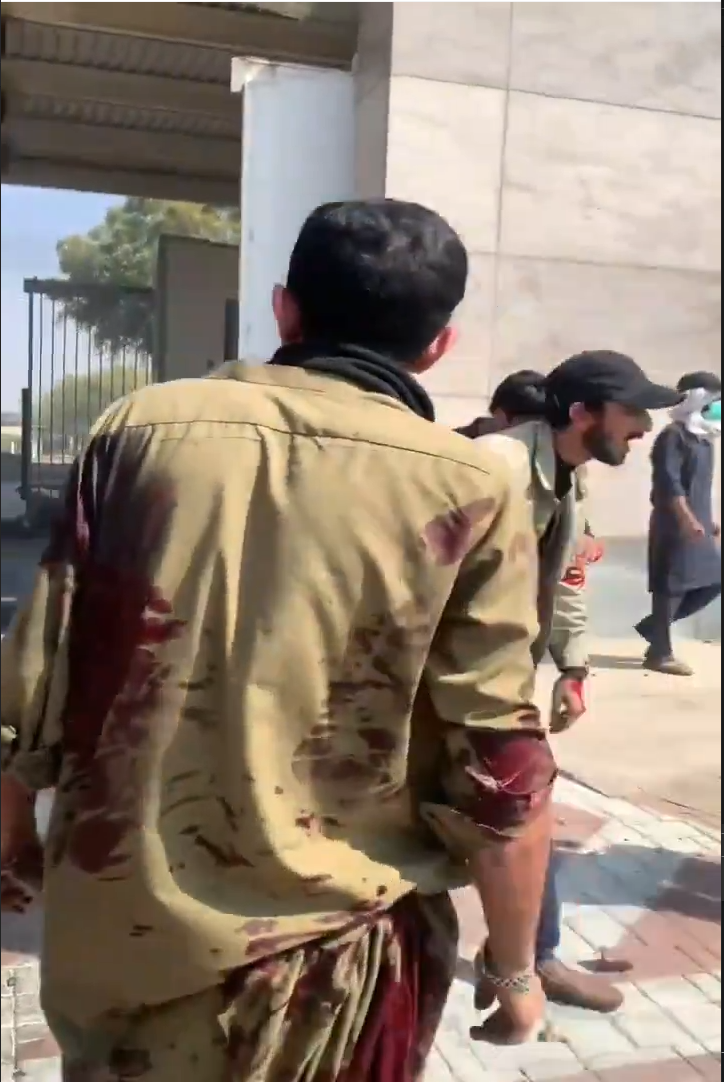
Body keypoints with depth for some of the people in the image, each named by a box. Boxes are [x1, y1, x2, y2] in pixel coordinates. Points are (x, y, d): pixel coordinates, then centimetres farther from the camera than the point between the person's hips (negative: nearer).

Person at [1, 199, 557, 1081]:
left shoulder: (137, 430, -6)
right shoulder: (469, 493, -13)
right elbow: (500, 784, -12)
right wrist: (515, 968, 5)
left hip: (111, 938, 2)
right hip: (328, 964, -1)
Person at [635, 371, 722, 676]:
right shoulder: (674, 436, -11)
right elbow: (668, 483, -19)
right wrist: (688, 520, -26)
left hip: (698, 527, 9)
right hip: (675, 526, -9)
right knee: (672, 586, -5)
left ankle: (653, 626, 18)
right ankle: (660, 653, 4)